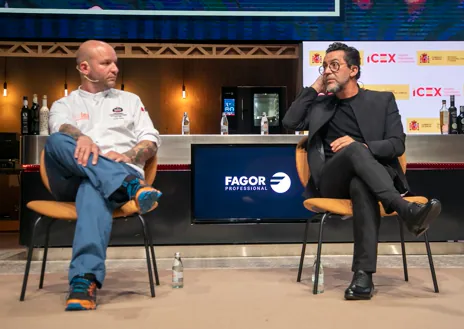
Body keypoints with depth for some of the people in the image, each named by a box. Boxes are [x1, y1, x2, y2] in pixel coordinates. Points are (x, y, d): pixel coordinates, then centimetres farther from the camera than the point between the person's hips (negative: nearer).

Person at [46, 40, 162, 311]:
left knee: (94, 190, -39)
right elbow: (61, 128, -4)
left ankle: (85, 279, -56)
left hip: (119, 174, -1)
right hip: (72, 178, 1)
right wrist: (83, 139, -30)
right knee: (57, 140, -32)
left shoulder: (130, 100, 25)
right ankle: (131, 185, -48)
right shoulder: (64, 105, 22)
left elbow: (152, 140, 13)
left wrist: (127, 156, -11)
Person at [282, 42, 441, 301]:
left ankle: (363, 273, -42)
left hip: (367, 177, 0)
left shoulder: (382, 100, 15)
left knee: (361, 186, -40)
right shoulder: (321, 104, 22)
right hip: (331, 181, 1)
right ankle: (407, 211, -48)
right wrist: (315, 88, 9)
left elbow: (397, 145, 3)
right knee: (355, 150, -34)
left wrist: (362, 145, -17)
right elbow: (290, 122, 4)